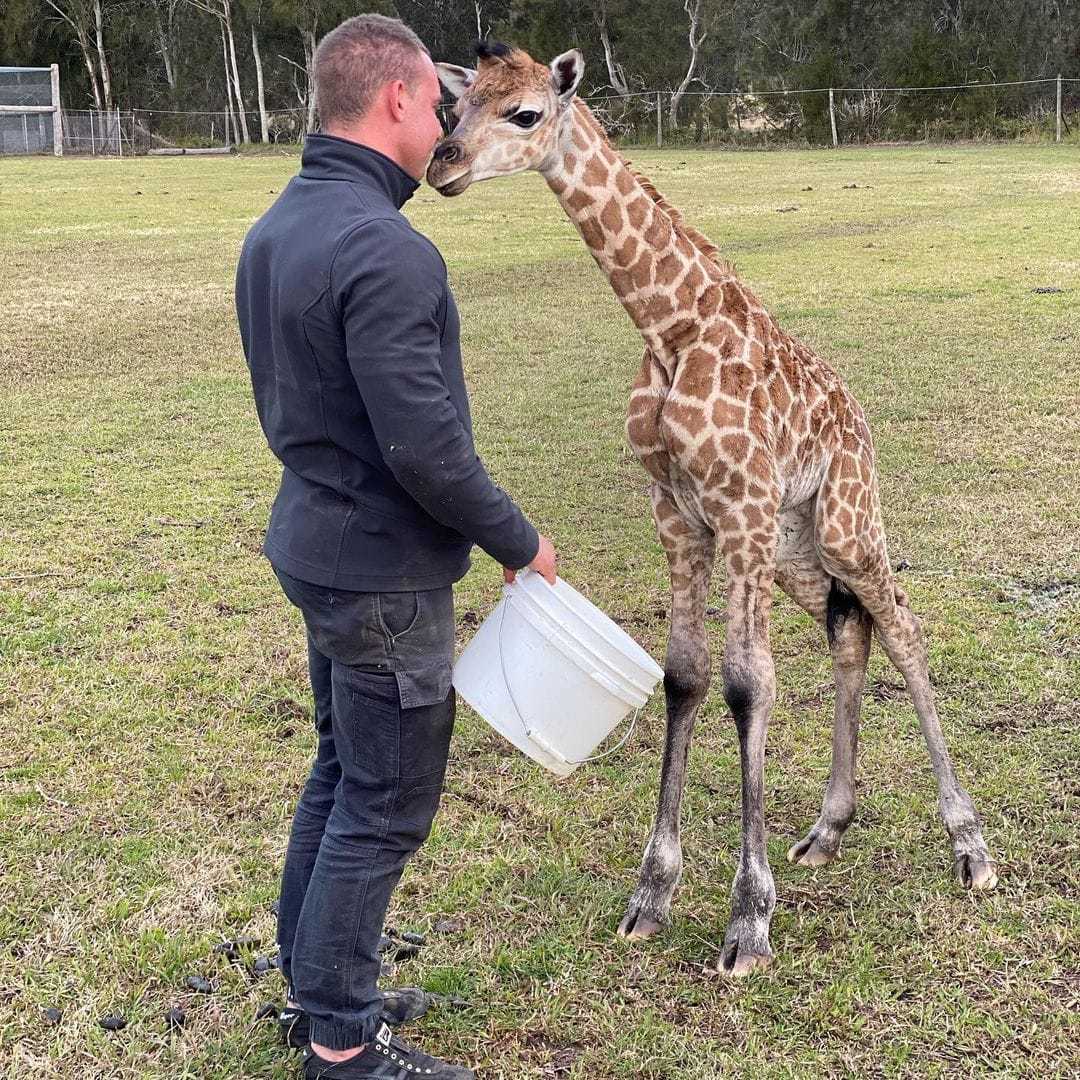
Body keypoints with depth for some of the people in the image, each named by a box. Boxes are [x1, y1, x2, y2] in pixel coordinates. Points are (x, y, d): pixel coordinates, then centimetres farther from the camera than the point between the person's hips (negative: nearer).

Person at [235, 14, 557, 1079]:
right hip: (384, 570, -9)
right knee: (386, 804, 4)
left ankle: (310, 983, 35)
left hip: (314, 542, 9)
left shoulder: (274, 230, 6)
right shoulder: (386, 251, -24)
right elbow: (426, 446, -25)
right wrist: (518, 541, -12)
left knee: (340, 773, 21)